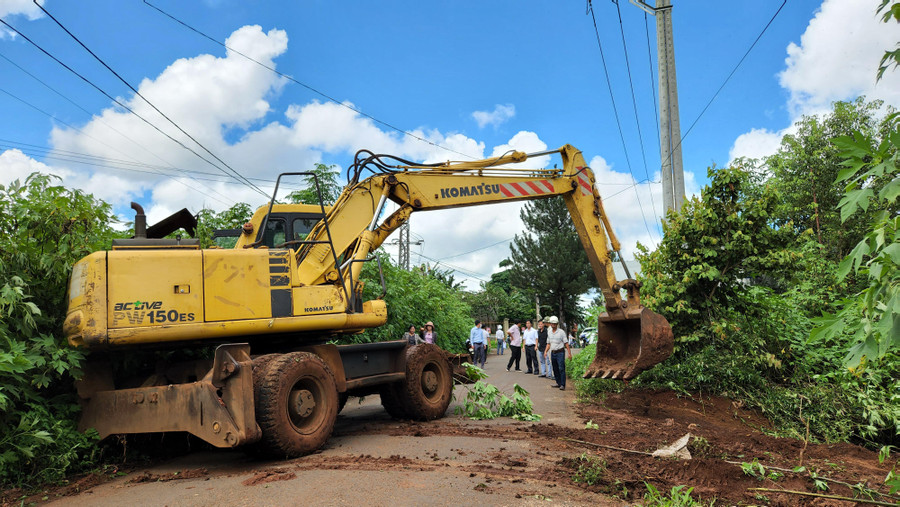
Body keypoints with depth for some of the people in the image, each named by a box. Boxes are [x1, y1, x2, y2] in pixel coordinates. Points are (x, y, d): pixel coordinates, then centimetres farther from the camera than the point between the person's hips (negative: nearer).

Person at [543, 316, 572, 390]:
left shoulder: (561, 332, -4)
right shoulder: (549, 332, 11)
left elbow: (566, 343, -5)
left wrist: (569, 353, -11)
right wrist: (546, 351, 5)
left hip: (560, 352, -6)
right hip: (553, 353, 6)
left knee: (561, 369, -10)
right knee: (555, 369, 8)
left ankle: (562, 385, -10)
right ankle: (558, 383, 17)